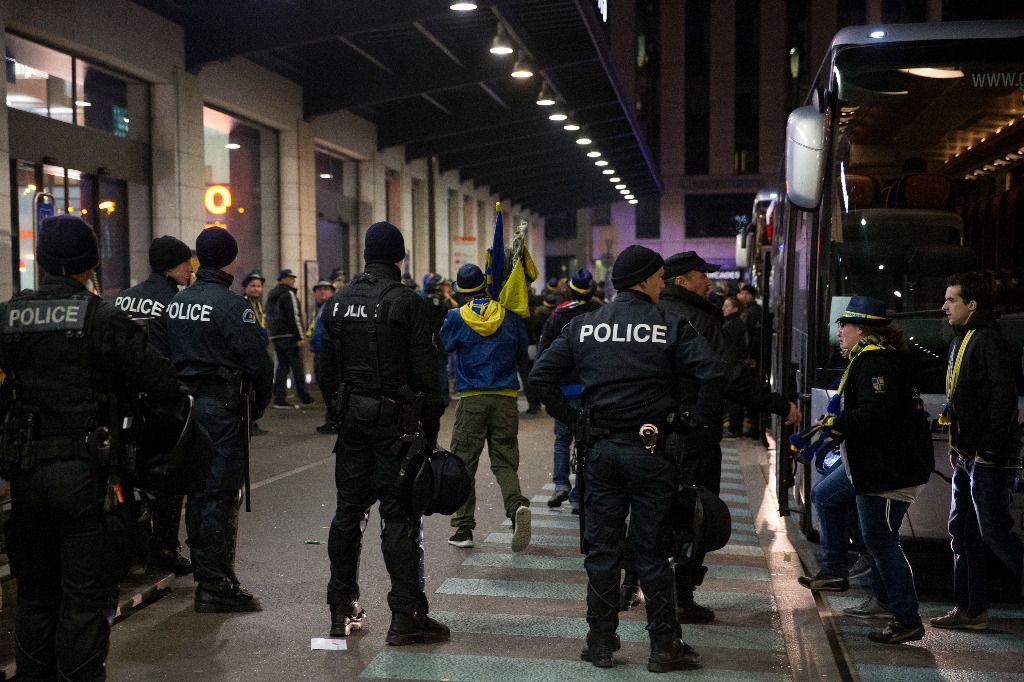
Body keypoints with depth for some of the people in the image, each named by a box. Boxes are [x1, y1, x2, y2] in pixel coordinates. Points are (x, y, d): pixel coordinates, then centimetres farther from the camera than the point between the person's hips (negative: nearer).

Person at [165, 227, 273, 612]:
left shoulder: (177, 303, 10)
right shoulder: (231, 305, -14)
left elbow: (165, 356, 14)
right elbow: (257, 361, -15)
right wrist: (260, 403, 1)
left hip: (185, 405, 8)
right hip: (222, 409, -8)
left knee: (198, 492, 15)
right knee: (221, 496, -3)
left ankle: (205, 576, 25)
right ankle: (217, 586, 0)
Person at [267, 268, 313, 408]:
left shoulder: (271, 296, 18)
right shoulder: (288, 294, -9)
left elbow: (269, 318, 21)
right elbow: (294, 317, -15)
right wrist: (300, 337, -16)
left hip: (275, 337, 8)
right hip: (290, 336, -8)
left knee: (282, 366, 8)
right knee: (297, 366, -2)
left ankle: (279, 399, 2)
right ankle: (303, 397, 3)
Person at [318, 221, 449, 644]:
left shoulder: (338, 302, 8)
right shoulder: (407, 302, -9)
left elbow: (327, 366, 11)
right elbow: (425, 369, -11)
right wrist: (431, 419, -3)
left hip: (351, 417, 5)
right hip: (395, 419, -5)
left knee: (348, 511, 13)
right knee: (399, 515, -2)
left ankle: (342, 610, 22)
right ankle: (406, 617, 1)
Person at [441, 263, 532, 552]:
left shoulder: (456, 317, -3)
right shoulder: (509, 315, 3)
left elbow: (444, 345, 12)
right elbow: (522, 353, 13)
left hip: (471, 400, -1)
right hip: (505, 398, 2)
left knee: (464, 463, 7)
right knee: (505, 461, 6)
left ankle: (463, 527, 9)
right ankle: (517, 504, -21)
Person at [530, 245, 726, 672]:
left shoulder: (583, 326, 4)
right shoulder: (669, 326, -7)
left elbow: (542, 374, 2)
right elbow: (712, 374, -17)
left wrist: (569, 417, 7)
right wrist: (701, 421, -5)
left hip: (600, 449, 3)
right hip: (650, 451, -3)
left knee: (602, 549, 11)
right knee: (652, 551, 6)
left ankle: (600, 642, 18)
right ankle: (664, 646, 14)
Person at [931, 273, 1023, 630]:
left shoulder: (989, 340, -14)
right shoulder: (961, 340, 17)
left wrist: (989, 449, -22)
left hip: (991, 458, -10)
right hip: (968, 456, 10)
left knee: (995, 533, -7)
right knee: (962, 531, 11)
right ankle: (971, 610, 18)